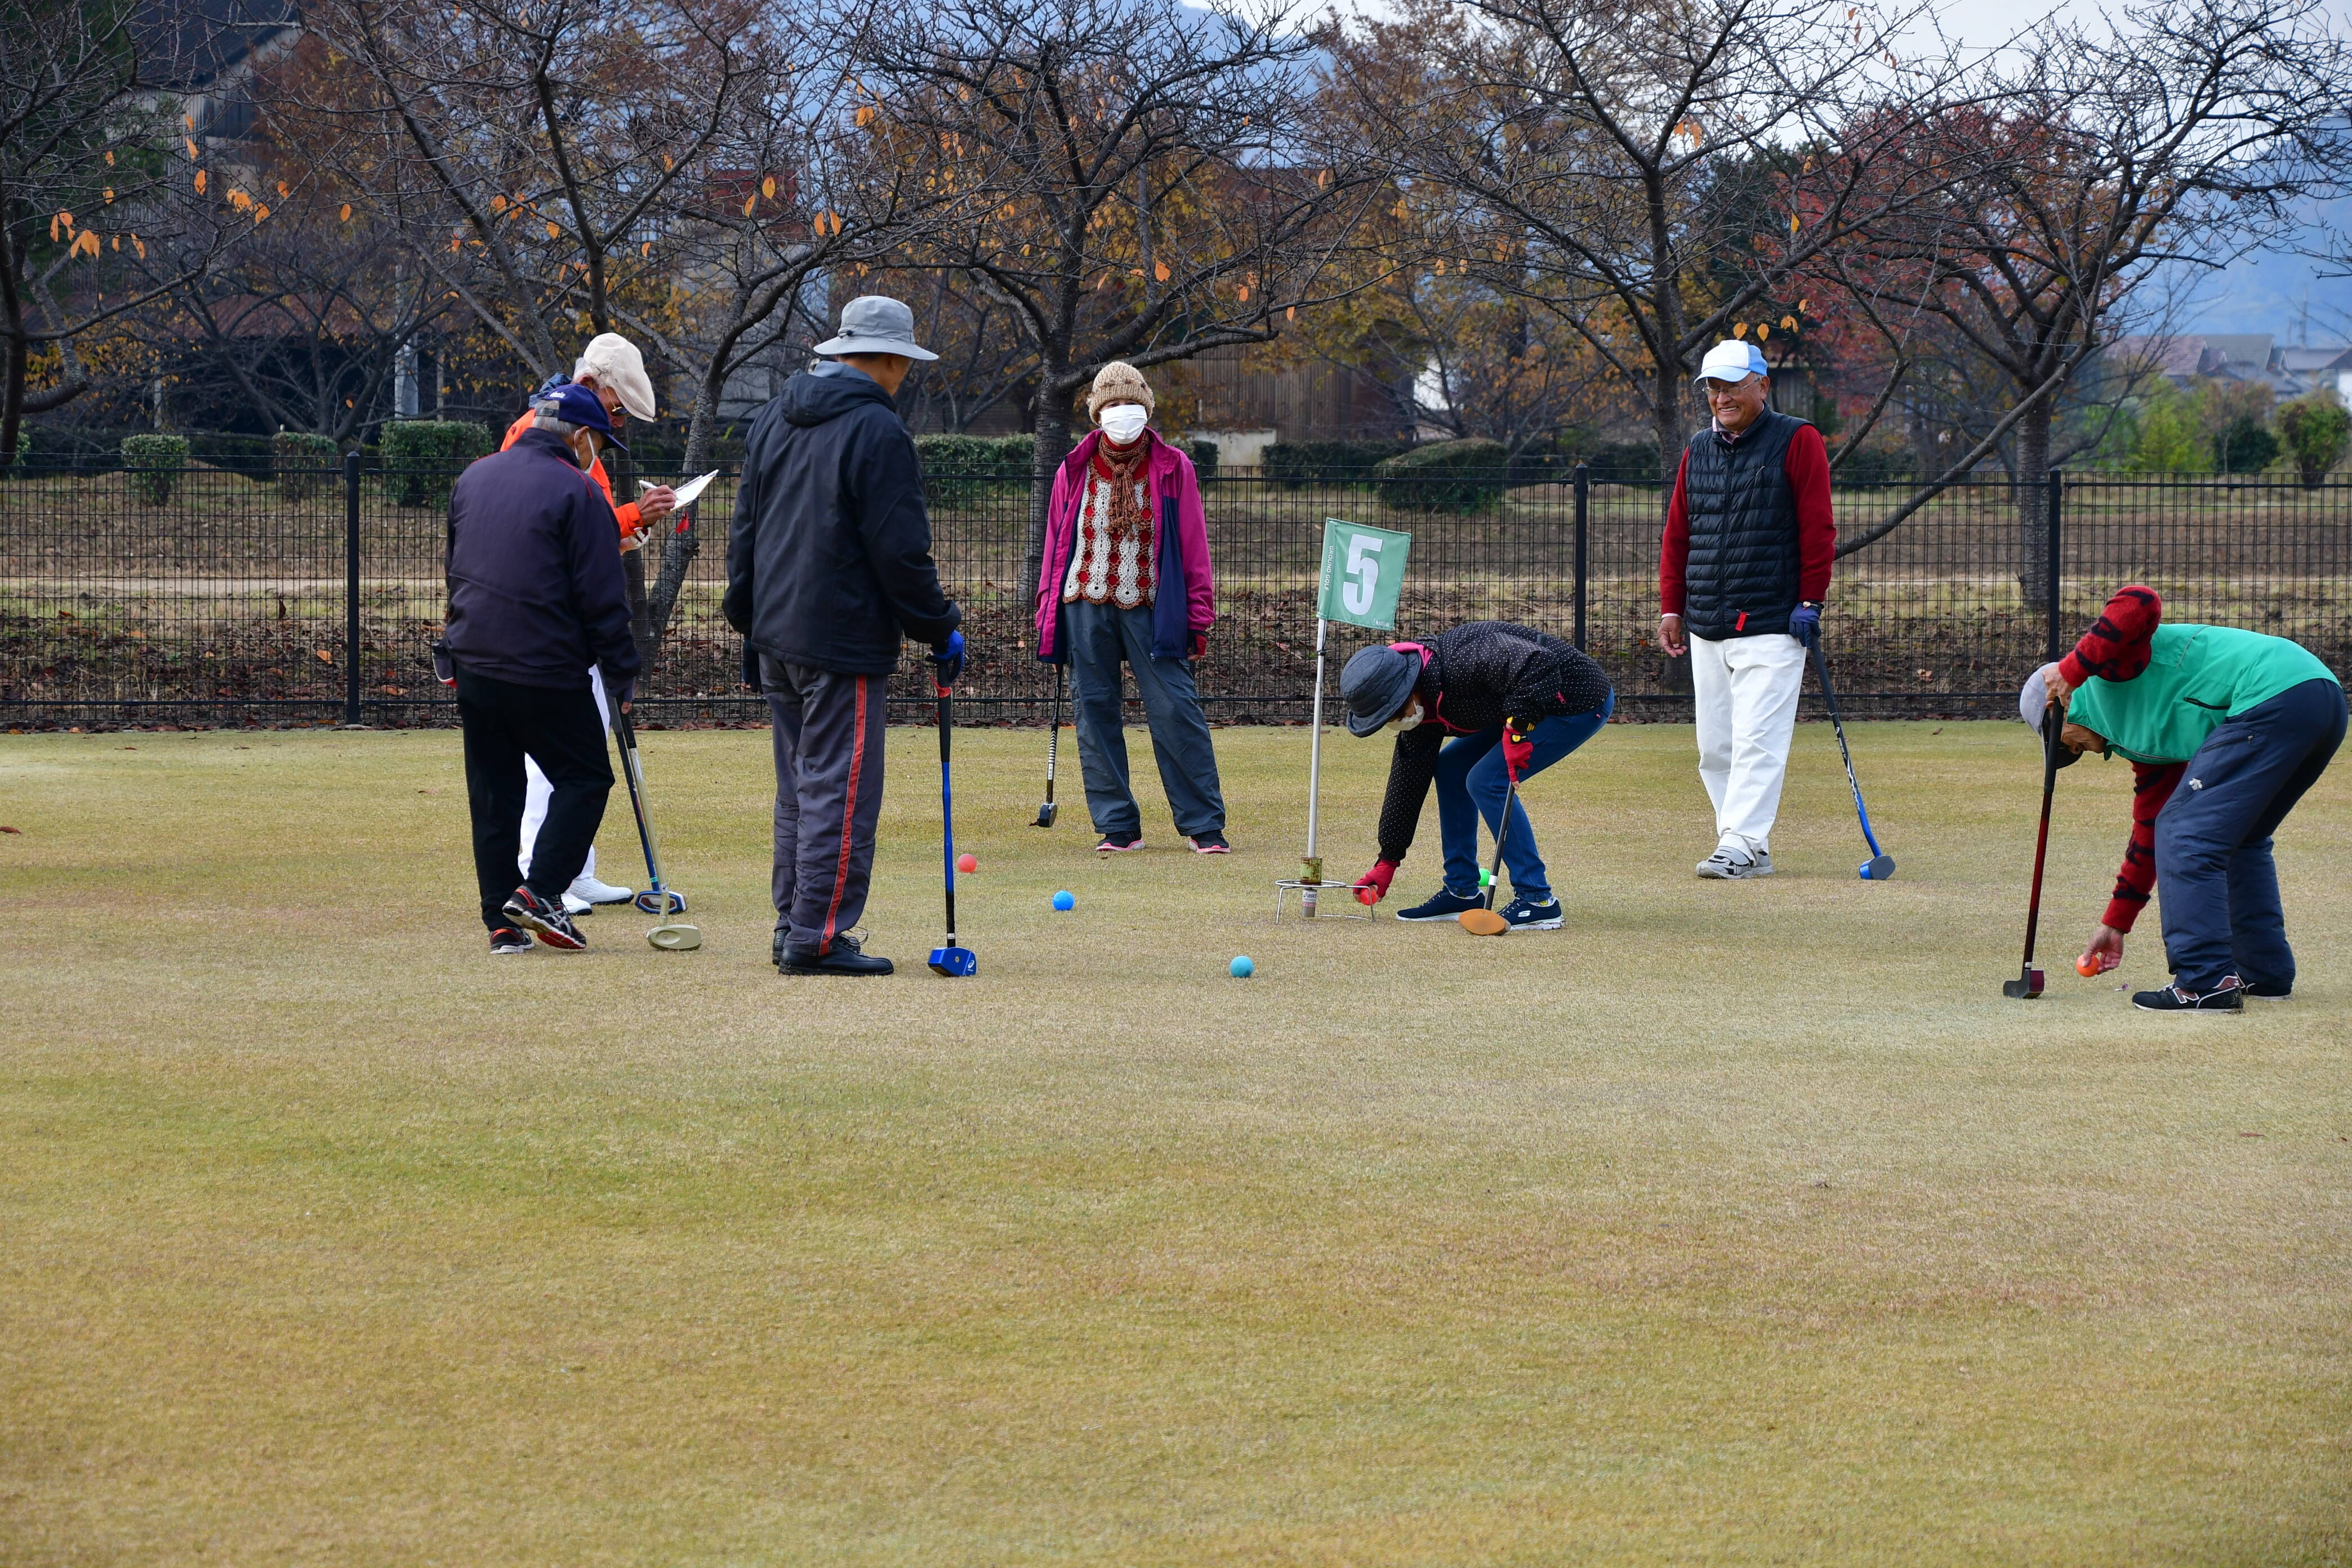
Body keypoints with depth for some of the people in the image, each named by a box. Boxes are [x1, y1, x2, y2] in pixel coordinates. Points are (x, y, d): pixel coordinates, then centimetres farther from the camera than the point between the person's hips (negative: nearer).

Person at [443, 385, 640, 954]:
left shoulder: (473, 478, 13)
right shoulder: (577, 492, -9)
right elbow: (602, 599, -11)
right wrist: (622, 676, -4)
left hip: (473, 665, 6)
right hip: (547, 670, -6)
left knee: (493, 793, 11)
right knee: (585, 777, 6)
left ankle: (501, 920, 8)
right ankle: (540, 891, -9)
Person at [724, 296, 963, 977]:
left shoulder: (775, 416, 12)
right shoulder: (877, 431, -14)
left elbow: (746, 526, 17)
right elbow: (901, 553, -14)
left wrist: (748, 616, 24)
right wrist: (941, 630, -3)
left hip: (777, 636, 8)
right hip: (843, 641, -8)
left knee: (799, 787, 15)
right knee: (840, 790, -5)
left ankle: (795, 924, 18)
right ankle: (817, 937, -7)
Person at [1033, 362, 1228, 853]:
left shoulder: (1173, 470, 5)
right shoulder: (1074, 473, 9)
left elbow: (1193, 548, 5)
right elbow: (1056, 548, 12)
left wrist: (1198, 618, -1)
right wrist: (1048, 619, 8)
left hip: (1151, 609, -2)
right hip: (1086, 607, 2)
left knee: (1176, 710, -7)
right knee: (1095, 714, 1)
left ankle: (1204, 825, -2)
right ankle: (1118, 826, 8)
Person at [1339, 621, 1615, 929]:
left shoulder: (1462, 659, -30)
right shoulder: (1421, 707, 0)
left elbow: (1538, 664, -39)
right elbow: (1406, 784, 6)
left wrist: (1517, 729, -35)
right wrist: (1387, 862, 8)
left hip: (1584, 702, -10)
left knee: (1486, 781, -17)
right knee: (1450, 768, 11)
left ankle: (1539, 902, -12)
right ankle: (1462, 892, 17)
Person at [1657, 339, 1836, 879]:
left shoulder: (1797, 442, -2)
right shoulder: (1699, 450, 16)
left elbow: (1818, 528, -5)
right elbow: (1677, 534, 19)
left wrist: (1810, 602, -9)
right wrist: (1670, 607, 14)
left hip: (1771, 626, -6)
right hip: (1705, 629, 6)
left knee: (1757, 739, -12)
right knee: (1714, 747, 5)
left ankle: (1740, 844, -15)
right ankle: (1752, 851, 10)